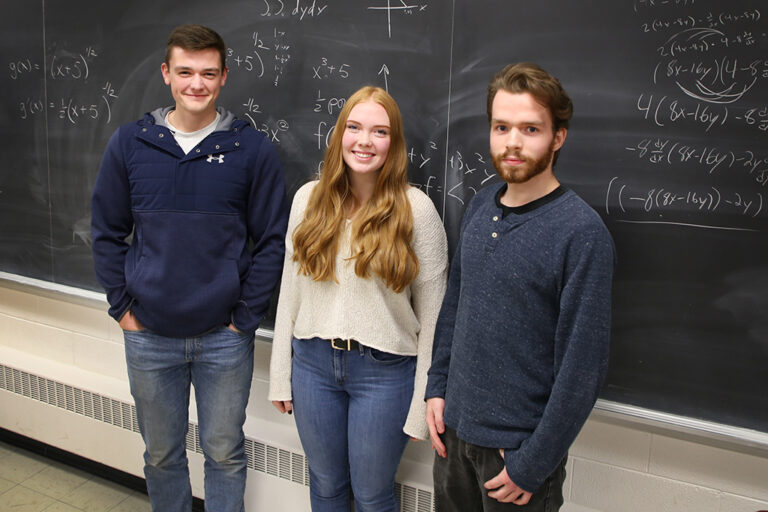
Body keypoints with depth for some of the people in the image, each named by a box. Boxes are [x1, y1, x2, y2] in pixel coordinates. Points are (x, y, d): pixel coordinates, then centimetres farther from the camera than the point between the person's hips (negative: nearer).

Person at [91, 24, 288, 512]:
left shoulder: (253, 148, -7)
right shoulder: (129, 143, -1)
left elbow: (272, 241, -5)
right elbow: (108, 232, 6)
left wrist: (245, 317, -7)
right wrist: (122, 305, -1)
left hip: (225, 338, -1)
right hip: (149, 336, 2)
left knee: (225, 453, 14)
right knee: (161, 454, 18)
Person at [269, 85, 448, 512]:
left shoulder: (416, 209, -11)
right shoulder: (309, 198, 0)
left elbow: (433, 313, -8)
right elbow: (290, 290, 5)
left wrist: (423, 404, -7)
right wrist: (280, 376, 6)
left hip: (385, 369, -3)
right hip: (313, 363, 4)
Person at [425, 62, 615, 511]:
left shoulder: (583, 232, -18)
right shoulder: (480, 208, 1)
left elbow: (584, 364, -18)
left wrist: (534, 464, -15)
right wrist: (436, 387, 5)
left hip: (520, 447, -5)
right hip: (454, 428, 6)